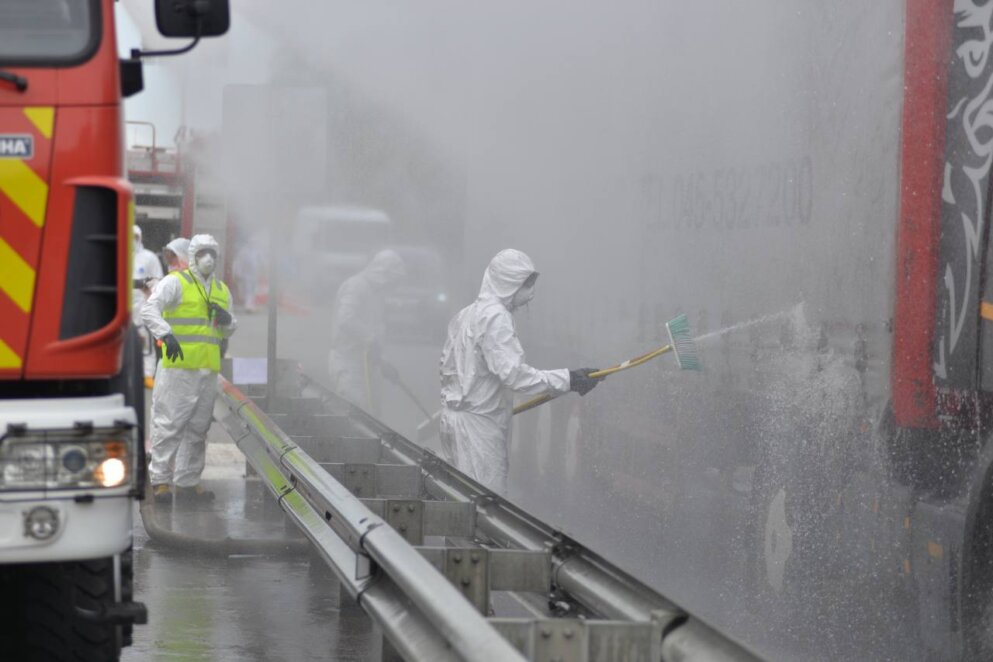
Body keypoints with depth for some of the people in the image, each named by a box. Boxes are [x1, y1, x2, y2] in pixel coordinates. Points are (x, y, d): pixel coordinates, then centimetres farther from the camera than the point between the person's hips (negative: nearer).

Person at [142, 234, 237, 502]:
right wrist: (166, 334, -30)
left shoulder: (222, 290, 19)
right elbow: (149, 309, -16)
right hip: (178, 365, -7)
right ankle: (160, 478, -2)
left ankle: (188, 480, 18)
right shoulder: (175, 282, -2)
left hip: (208, 369, 7)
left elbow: (228, 332, 25)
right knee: (169, 422, -7)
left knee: (198, 427, 10)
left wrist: (226, 320, 1)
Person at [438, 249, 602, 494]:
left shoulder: (468, 313, 15)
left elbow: (448, 363, 22)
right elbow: (511, 372, -24)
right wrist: (567, 380, -24)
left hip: (455, 416, 10)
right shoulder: (495, 317, -15)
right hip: (477, 424, -10)